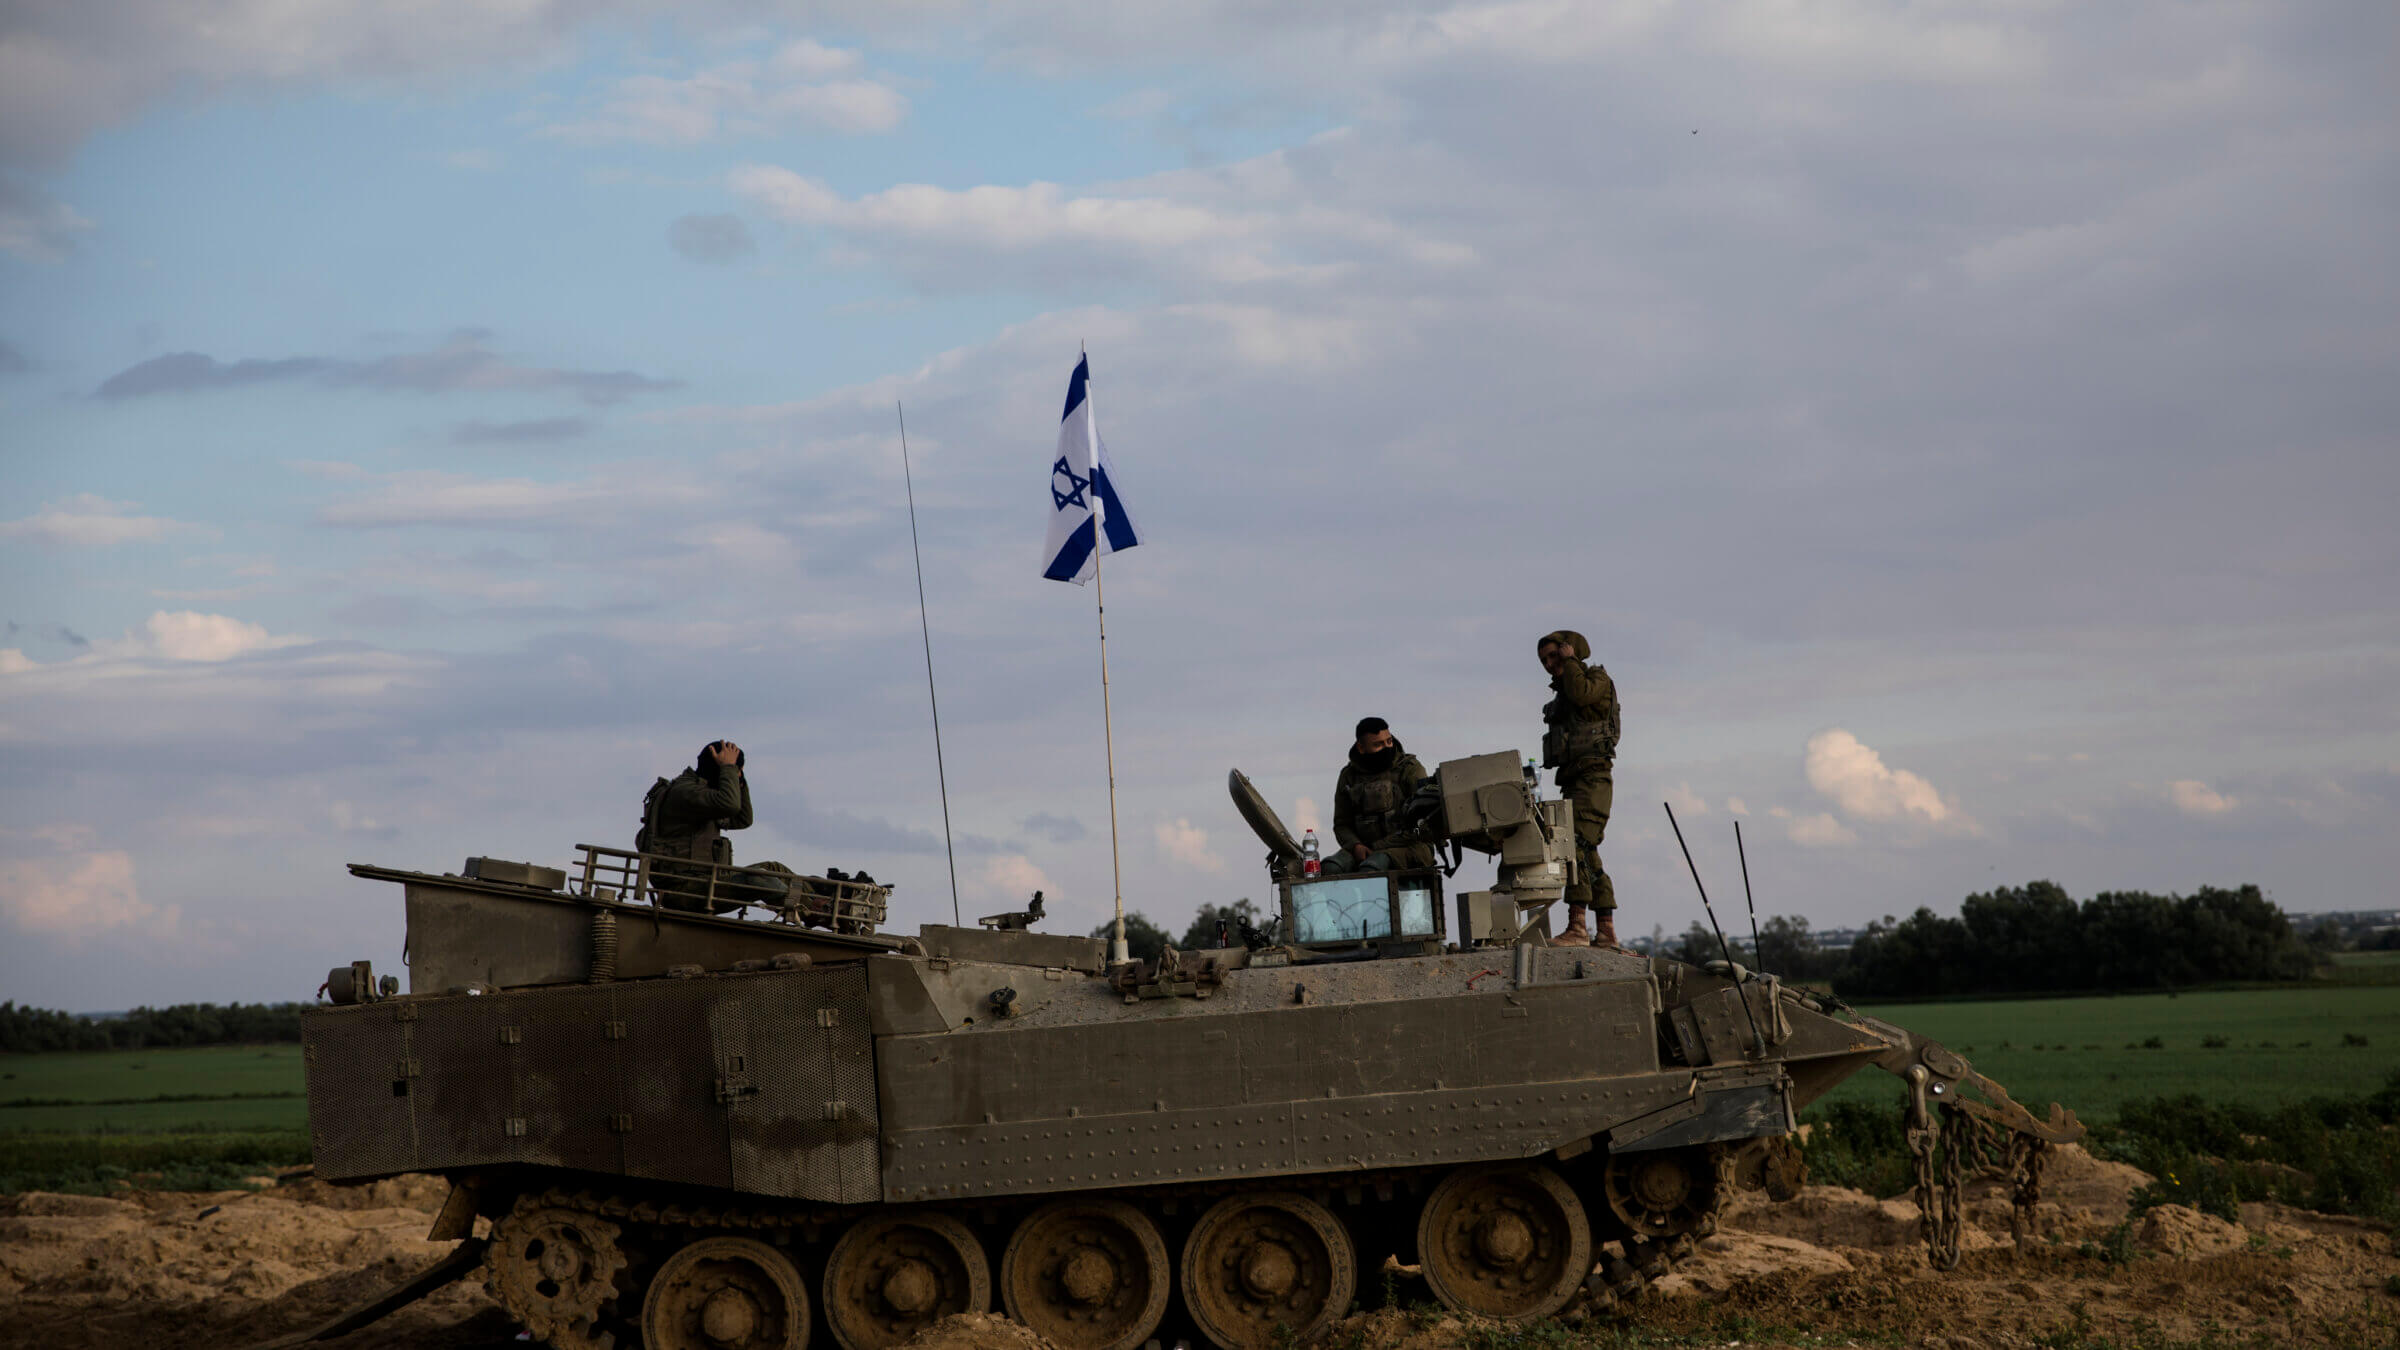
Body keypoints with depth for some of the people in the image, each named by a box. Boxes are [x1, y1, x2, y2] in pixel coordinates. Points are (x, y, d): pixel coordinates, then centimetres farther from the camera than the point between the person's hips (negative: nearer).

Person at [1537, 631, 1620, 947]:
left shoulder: (1598, 679, -1)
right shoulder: (1562, 692, 22)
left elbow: (1580, 694, -23)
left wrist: (1569, 659, -9)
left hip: (1594, 775, -9)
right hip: (1571, 779, 9)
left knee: (1578, 847, -21)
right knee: (1588, 856, 8)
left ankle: (1577, 928, -29)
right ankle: (1606, 932, 9)